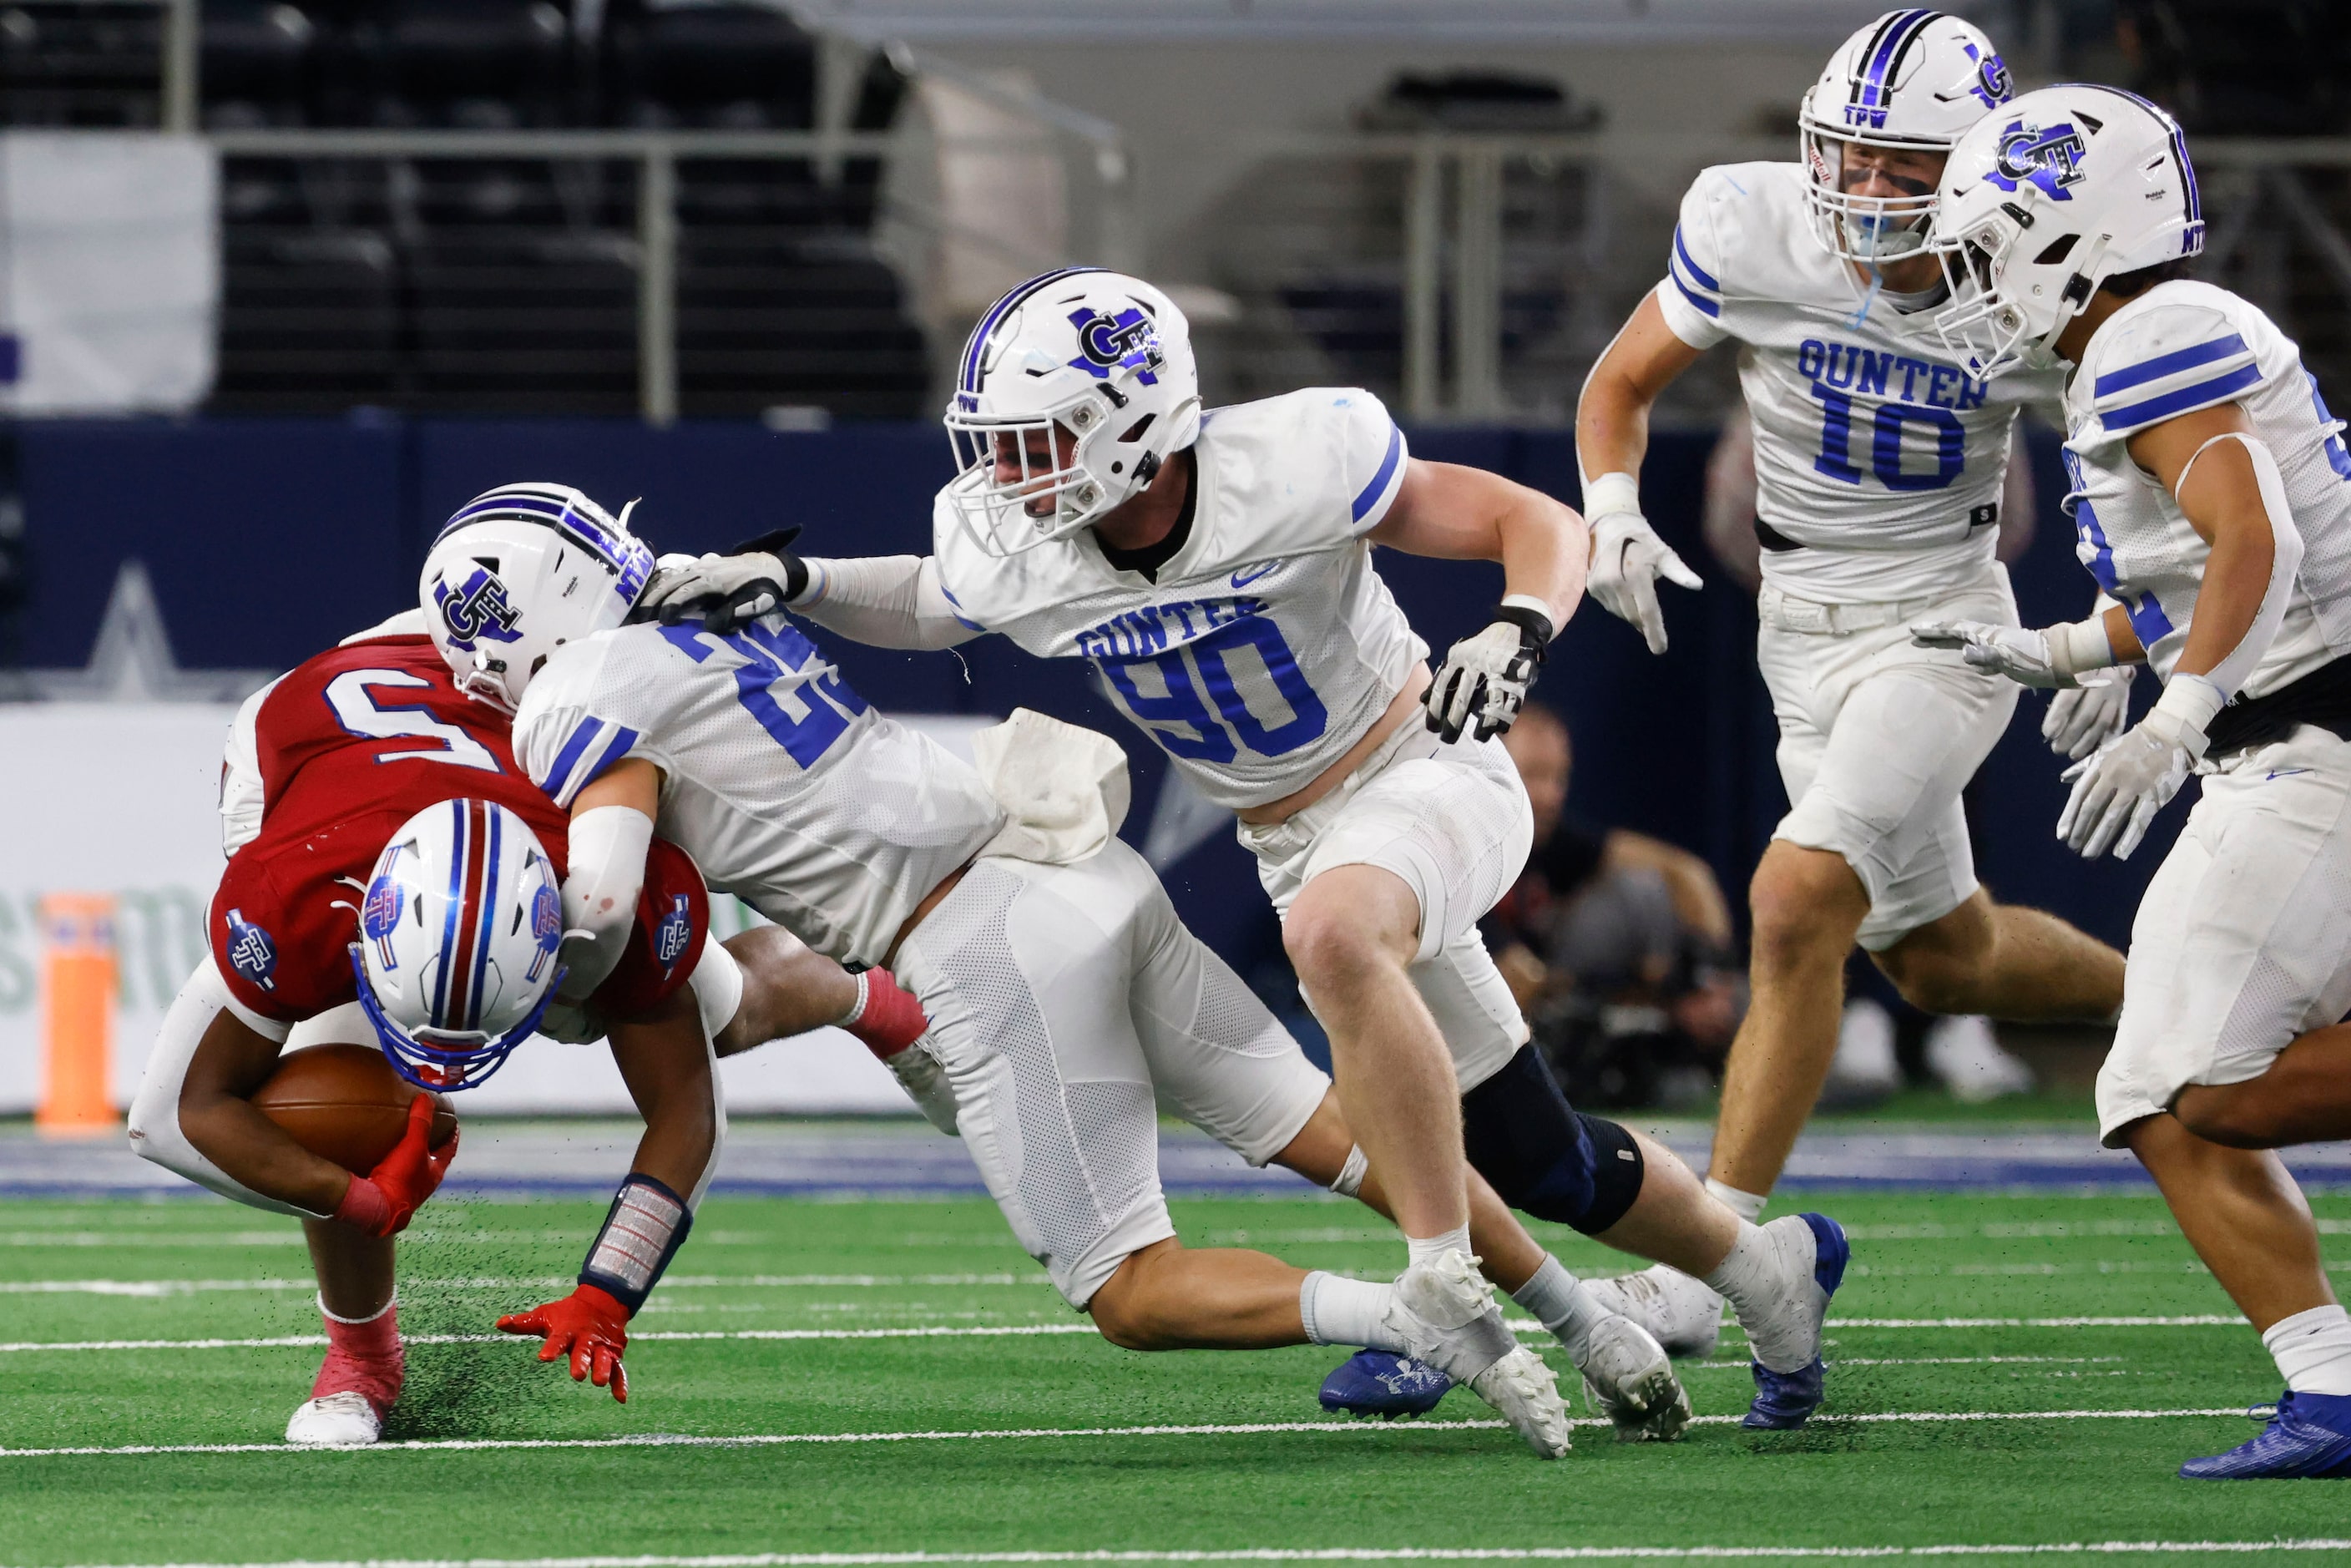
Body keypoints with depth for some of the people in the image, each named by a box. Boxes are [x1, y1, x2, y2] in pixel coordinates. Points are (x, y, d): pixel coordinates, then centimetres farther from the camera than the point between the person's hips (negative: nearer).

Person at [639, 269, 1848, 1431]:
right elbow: (927, 606, 14)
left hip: (1422, 770, -6)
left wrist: (1514, 636, -38)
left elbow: (1542, 526, -18)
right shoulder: (1011, 554, -12)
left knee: (1331, 932, -40)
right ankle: (1769, 1273, 36)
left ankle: (1449, 1296, -31)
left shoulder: (1284, 470, -26)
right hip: (1294, 841, 6)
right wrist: (794, 582, -4)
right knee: (1542, 1167, 8)